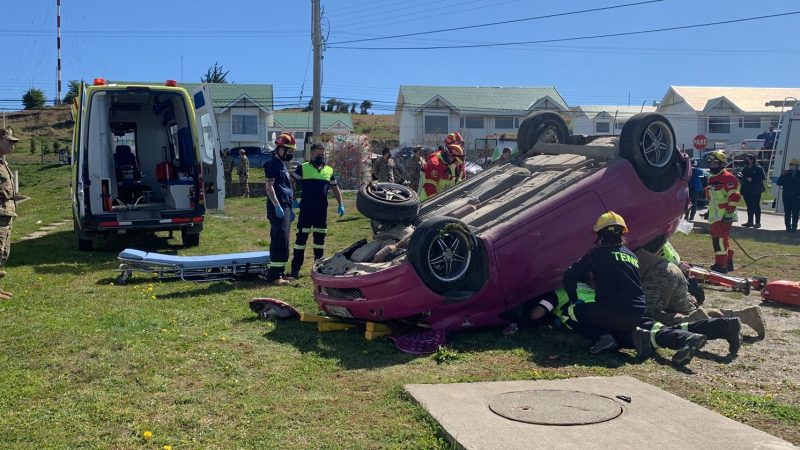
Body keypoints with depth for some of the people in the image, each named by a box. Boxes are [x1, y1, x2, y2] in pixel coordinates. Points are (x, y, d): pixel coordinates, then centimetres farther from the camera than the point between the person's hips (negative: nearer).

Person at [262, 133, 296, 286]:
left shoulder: (283, 165, 21)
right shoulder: (272, 164, -9)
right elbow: (269, 187, -16)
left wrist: (290, 208, 24)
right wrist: (277, 206, -22)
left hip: (285, 207, 10)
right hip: (278, 208, -10)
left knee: (281, 241, 12)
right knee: (280, 241, -13)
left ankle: (279, 272, 19)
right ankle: (274, 276, -12)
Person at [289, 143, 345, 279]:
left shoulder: (329, 170, 12)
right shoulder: (303, 168, 1)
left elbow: (335, 188, 20)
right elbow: (291, 183, 3)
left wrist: (341, 204, 12)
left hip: (322, 211, 4)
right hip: (306, 210, -4)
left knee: (320, 239, 10)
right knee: (301, 238, -3)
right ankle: (295, 268, 2)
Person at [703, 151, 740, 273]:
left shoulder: (728, 178, -11)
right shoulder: (712, 179, 19)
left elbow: (734, 197, -18)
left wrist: (729, 212, -22)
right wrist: (709, 211, 27)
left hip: (724, 216, -10)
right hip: (714, 216, 10)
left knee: (720, 239, -13)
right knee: (716, 239, 15)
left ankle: (721, 265, -10)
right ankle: (729, 263, 26)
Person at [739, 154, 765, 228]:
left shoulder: (758, 168, -4)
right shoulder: (744, 169, 15)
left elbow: (763, 177, -12)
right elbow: (743, 178, 20)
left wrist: (752, 179, -18)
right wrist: (740, 178, -3)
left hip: (755, 191, -6)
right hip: (746, 191, 6)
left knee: (756, 206, -7)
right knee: (749, 206, 10)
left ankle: (758, 222, -4)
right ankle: (750, 222, 17)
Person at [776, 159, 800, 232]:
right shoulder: (785, 173, 6)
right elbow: (778, 183, 2)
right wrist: (782, 176, -13)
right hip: (786, 197, 2)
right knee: (787, 213, 5)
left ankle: (794, 227, 2)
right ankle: (788, 227, 11)